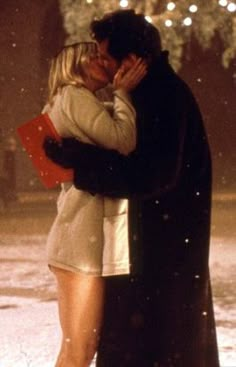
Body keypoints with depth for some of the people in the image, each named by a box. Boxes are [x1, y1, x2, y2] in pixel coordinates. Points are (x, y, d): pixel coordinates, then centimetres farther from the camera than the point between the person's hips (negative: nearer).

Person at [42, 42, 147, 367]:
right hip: (83, 235, -10)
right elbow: (122, 140, -16)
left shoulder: (69, 103, 24)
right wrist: (123, 93, -4)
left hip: (81, 234, 10)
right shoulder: (74, 96, -6)